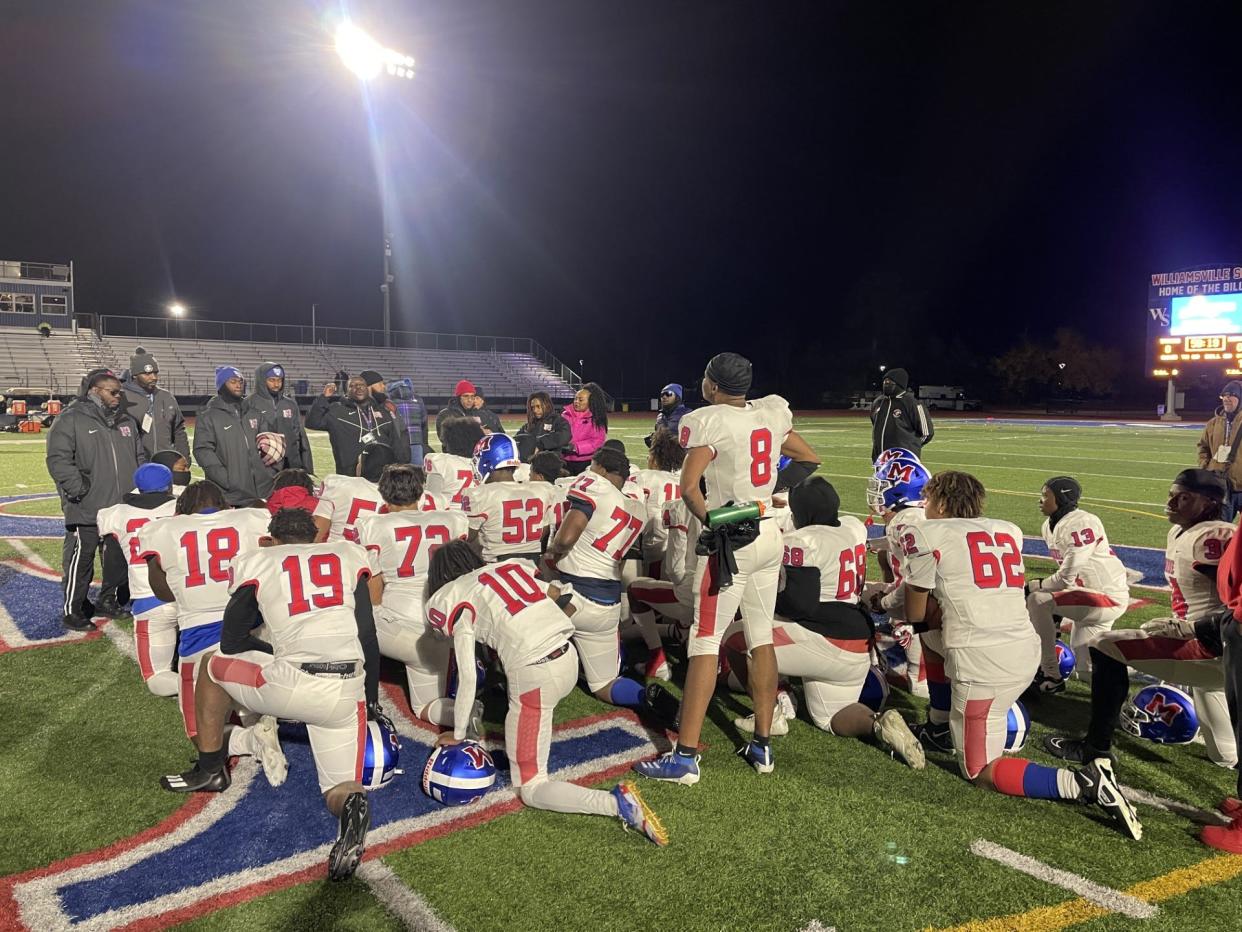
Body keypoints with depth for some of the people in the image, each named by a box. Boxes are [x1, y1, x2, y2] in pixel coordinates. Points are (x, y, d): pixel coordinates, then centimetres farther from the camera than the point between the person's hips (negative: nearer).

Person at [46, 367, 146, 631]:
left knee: (119, 559, 14)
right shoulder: (70, 420, -7)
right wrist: (79, 490, -19)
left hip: (123, 508, 6)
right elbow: (58, 460, -14)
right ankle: (72, 610, 15)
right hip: (86, 510, -6)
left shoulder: (126, 421, 15)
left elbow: (140, 457, 22)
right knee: (80, 560, 2)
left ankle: (108, 599, 32)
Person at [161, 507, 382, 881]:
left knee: (213, 665, 27)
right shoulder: (349, 554, 18)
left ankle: (210, 769, 36)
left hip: (290, 685, -2)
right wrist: (372, 701, 26)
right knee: (340, 790, 15)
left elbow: (232, 643, 17)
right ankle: (351, 804, -21)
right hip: (348, 693, 2)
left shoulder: (256, 562, 14)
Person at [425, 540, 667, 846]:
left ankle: (617, 803, -14)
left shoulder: (457, 602, 2)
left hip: (535, 678, -7)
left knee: (531, 788, 5)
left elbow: (468, 680, -1)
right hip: (569, 661, 7)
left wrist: (458, 735, 11)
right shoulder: (509, 567, 16)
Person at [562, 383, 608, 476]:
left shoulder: (596, 420, -1)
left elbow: (597, 441, -9)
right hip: (566, 462, 2)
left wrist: (576, 447, -19)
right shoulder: (566, 415, 6)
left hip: (586, 463, -2)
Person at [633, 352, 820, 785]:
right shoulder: (772, 413, 6)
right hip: (769, 536, 7)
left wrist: (712, 522, -14)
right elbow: (810, 460, 19)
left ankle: (684, 757, -1)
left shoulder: (708, 422, -13)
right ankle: (762, 745, 22)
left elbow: (689, 486, -22)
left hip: (730, 541, -7)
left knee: (705, 643, -4)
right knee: (761, 640, 13)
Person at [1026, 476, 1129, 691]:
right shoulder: (1049, 527, 6)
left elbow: (1066, 578, -24)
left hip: (1109, 598, -10)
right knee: (1086, 670, 12)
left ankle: (1050, 676, -12)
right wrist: (1055, 613, 5)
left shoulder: (1081, 524, -22)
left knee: (1036, 601, -21)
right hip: (1088, 595, 10)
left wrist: (1031, 587, -12)